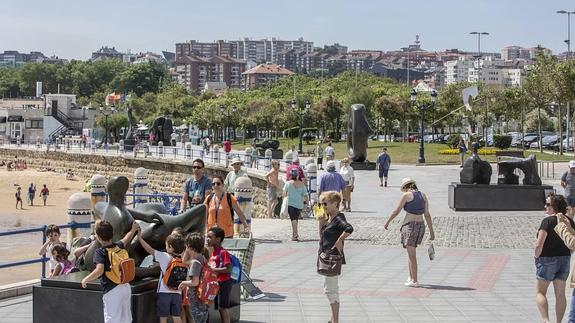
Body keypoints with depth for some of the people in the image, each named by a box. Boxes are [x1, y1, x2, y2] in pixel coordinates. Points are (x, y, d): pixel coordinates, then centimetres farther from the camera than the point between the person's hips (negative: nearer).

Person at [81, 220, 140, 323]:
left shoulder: (100, 252, -11)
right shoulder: (119, 246, 8)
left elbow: (99, 270, -24)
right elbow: (125, 240, 31)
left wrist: (86, 279, -10)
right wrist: (133, 230, 50)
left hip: (112, 290, -7)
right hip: (126, 287, 7)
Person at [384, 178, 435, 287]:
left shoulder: (407, 195, -6)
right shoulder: (423, 196, 9)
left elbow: (396, 211, -3)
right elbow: (427, 215, 8)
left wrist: (387, 222, 11)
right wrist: (431, 232, 9)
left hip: (409, 225, -6)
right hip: (421, 225, 6)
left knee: (411, 255, -2)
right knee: (410, 252, 21)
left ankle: (414, 281, -2)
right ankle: (411, 277, 25)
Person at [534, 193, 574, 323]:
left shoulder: (548, 221, -18)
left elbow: (539, 245, -21)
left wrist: (537, 257, -6)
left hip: (547, 260, -6)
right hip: (565, 259, 6)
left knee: (540, 292, 3)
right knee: (560, 294, 12)